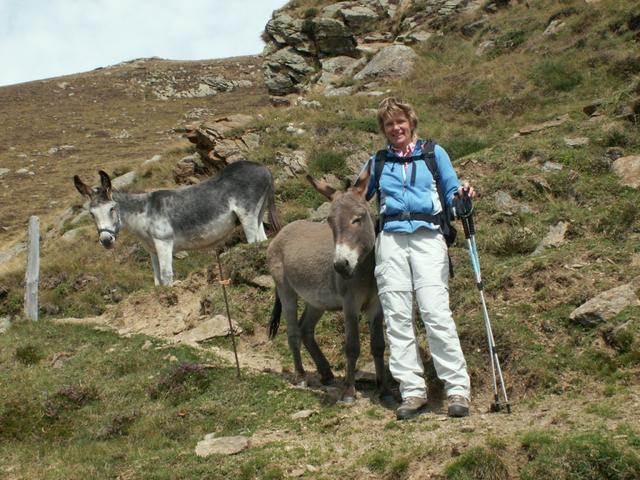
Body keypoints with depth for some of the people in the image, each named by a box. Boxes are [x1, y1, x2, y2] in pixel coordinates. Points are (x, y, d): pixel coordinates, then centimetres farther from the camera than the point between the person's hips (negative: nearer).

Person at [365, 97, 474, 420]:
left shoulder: (433, 153, 12)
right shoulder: (378, 161, 17)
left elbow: (451, 192, 11)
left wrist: (462, 196, -9)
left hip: (428, 238, -2)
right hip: (391, 239, 3)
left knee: (436, 312, -13)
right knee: (397, 317, -4)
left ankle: (458, 388, -10)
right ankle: (412, 391, 0)